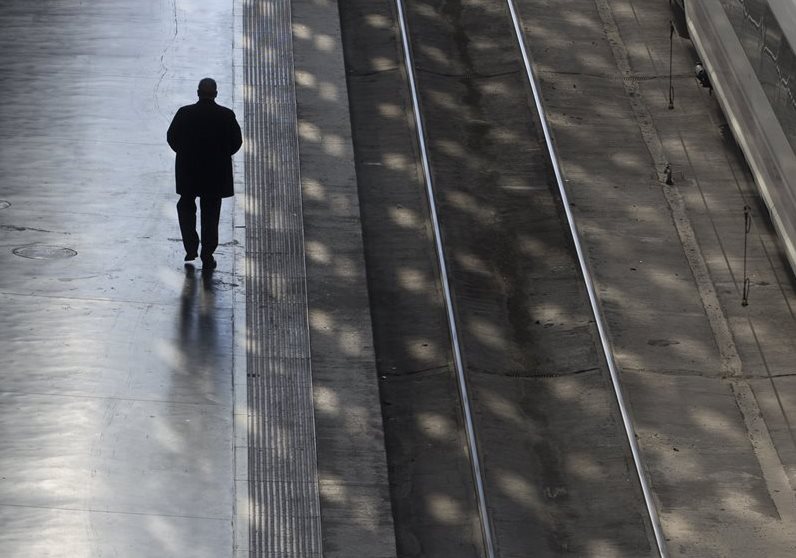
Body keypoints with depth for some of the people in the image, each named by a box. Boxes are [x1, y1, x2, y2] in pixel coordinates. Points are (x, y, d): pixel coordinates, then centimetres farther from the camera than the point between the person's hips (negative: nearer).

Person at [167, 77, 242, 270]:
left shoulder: (184, 113, -11)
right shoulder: (227, 116, -10)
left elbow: (172, 138, -3)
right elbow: (236, 142, -4)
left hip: (188, 170, 0)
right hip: (216, 173, 0)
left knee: (186, 207, 21)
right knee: (211, 213, 10)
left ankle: (191, 247, 13)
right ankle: (207, 257, 11)